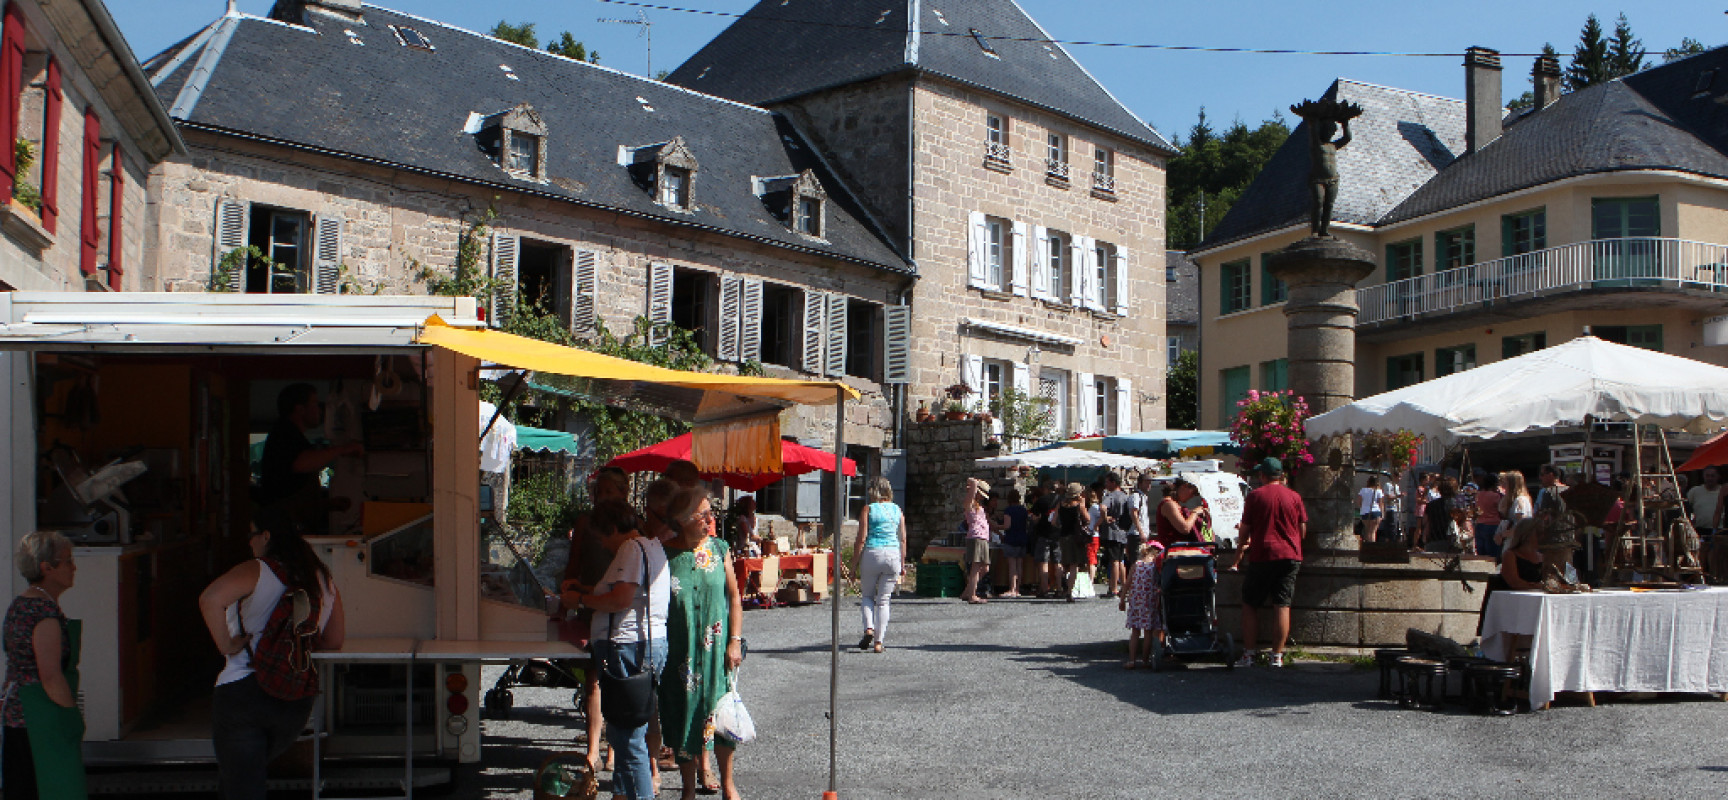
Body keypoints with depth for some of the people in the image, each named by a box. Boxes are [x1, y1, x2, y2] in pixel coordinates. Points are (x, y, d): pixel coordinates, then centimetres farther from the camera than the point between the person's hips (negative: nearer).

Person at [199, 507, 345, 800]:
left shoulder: (256, 571, -8)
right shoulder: (323, 580, 9)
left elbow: (210, 599, -27)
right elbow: (334, 641, 12)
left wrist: (225, 644, -17)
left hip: (242, 692, -6)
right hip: (298, 701, 6)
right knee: (242, 773, 27)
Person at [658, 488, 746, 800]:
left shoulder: (718, 549, 1)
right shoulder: (665, 555, -6)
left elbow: (734, 596, 5)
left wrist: (735, 641, -1)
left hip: (716, 647, 1)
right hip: (680, 651, -1)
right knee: (684, 715, 6)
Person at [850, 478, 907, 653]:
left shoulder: (868, 510, -3)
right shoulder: (897, 510, 8)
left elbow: (861, 539, -7)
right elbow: (903, 540, 8)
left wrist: (854, 564, -2)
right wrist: (902, 565, 14)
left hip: (872, 553, -3)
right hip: (893, 555, 3)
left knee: (866, 594, 16)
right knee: (884, 599, 8)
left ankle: (869, 628, -6)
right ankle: (879, 641, 4)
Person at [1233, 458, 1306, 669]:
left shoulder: (1255, 496, -3)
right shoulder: (1294, 497, 4)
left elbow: (1245, 528, 0)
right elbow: (1303, 530, 8)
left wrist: (1241, 549, 17)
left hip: (1262, 556, -2)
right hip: (1290, 556, 2)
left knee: (1250, 605, 7)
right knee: (1282, 606, 2)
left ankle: (1248, 654, 5)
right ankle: (1277, 656, 0)